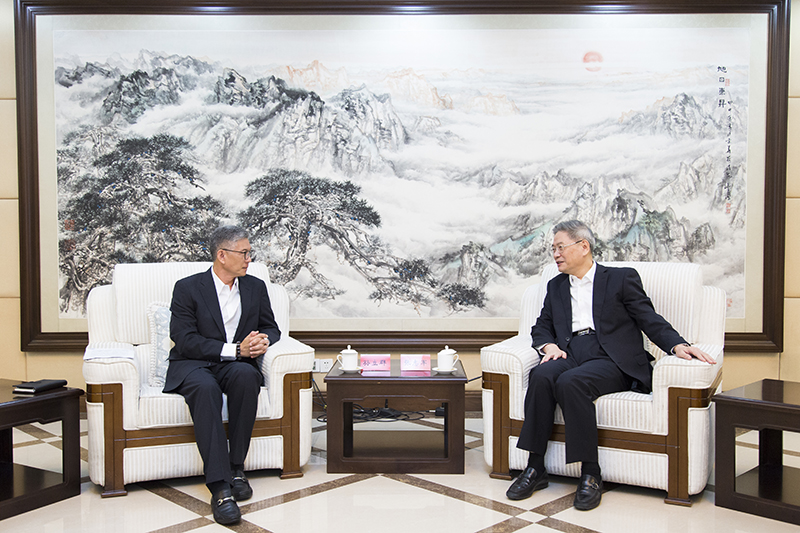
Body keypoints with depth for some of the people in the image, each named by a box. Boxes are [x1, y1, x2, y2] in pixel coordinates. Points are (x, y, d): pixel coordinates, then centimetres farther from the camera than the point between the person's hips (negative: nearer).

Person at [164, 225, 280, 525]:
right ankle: (220, 487, -39)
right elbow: (184, 340, -12)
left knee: (246, 374, -34)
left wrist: (263, 341, -9)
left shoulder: (255, 287, 11)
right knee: (205, 387, -38)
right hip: (193, 365, -3)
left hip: (237, 364, 3)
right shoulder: (187, 288, -3)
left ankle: (236, 467, -23)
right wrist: (234, 349, -21)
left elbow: (270, 327, 17)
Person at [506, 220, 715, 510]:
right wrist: (549, 345, 0)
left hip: (610, 358, -4)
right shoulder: (556, 286, 24)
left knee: (571, 381, -35)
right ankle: (535, 468, -25)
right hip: (569, 354, 4)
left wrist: (677, 345, -14)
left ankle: (591, 473, -25)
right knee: (541, 375, -30)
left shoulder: (622, 278, 10)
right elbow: (541, 328, 24)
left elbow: (650, 320, 4)